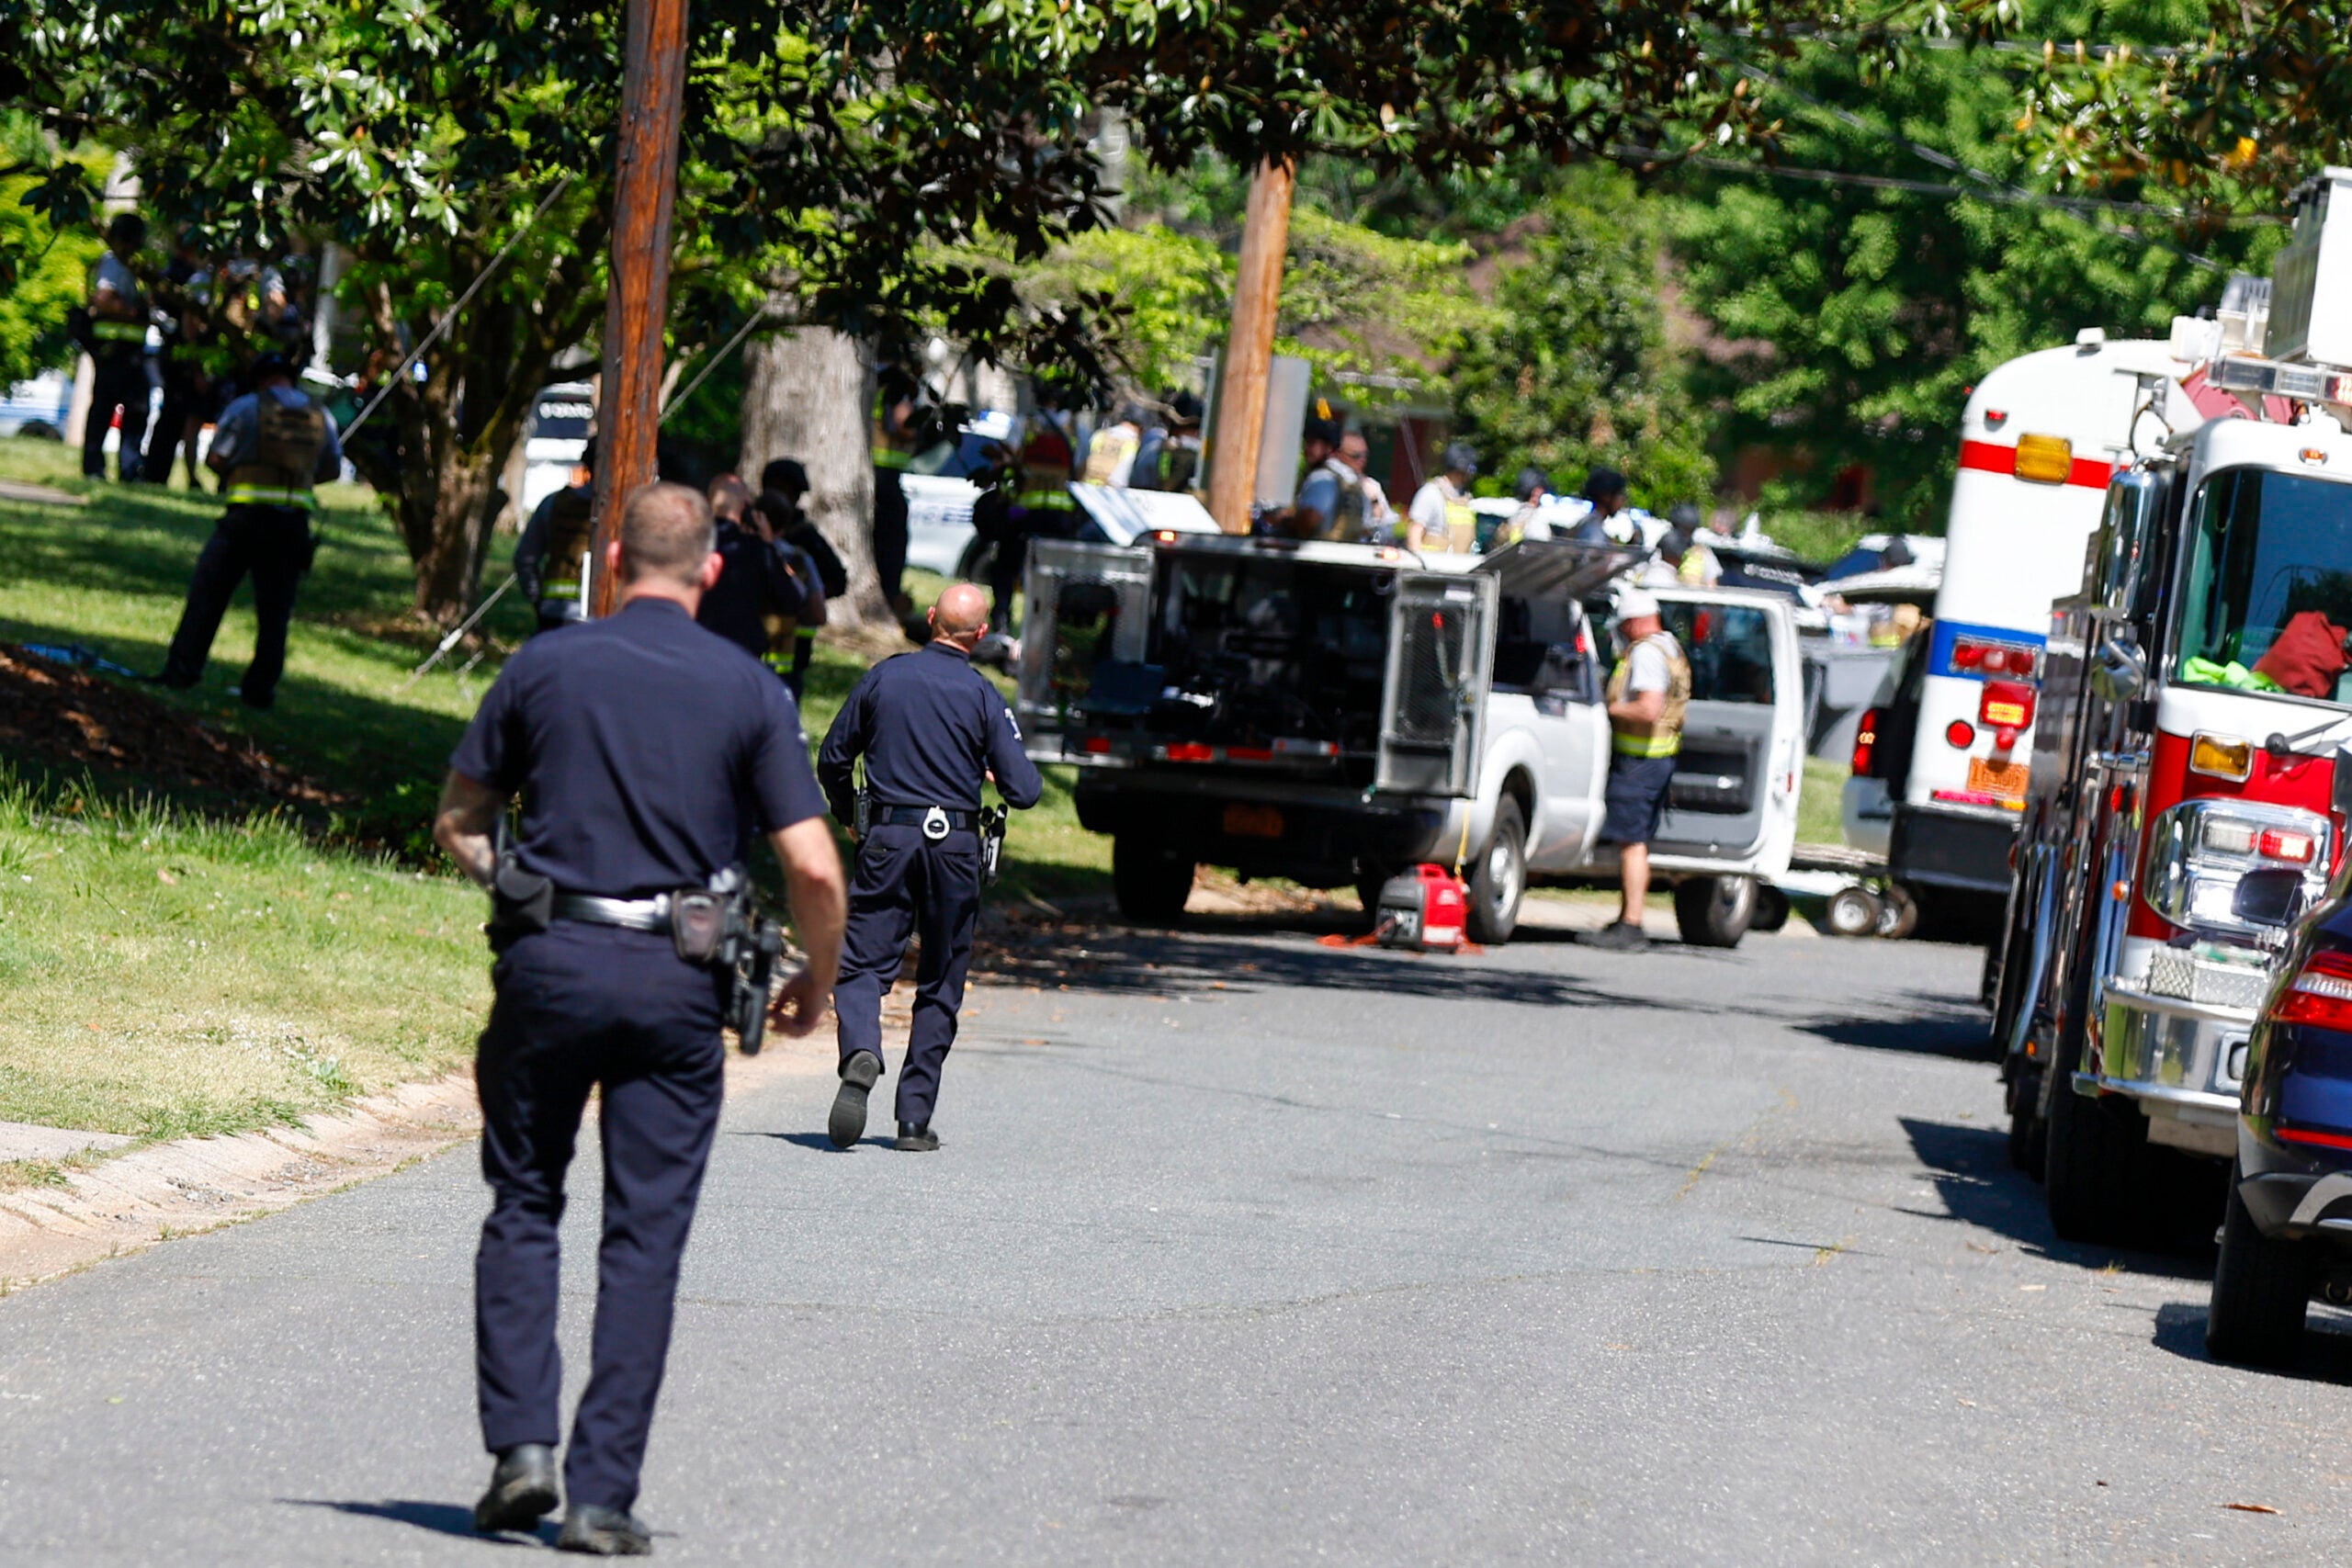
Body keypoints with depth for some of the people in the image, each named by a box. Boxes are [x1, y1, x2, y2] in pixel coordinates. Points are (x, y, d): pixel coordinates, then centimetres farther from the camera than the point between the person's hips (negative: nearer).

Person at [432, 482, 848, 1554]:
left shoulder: (544, 668, 3)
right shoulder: (750, 692, 0)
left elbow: (457, 822, 9)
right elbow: (814, 871, -4)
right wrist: (815, 984, 12)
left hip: (547, 961, 1)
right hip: (675, 983, 0)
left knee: (523, 1208, 14)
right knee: (644, 1236, 3)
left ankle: (521, 1445, 0)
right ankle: (602, 1496, 0)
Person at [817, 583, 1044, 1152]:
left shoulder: (884, 677, 2)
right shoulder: (982, 696, -4)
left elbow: (832, 761, 8)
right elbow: (1025, 790, -7)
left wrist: (852, 819, 25)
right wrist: (995, 774, 16)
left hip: (887, 840, 1)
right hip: (954, 846, 0)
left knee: (863, 965, 1)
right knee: (940, 983, 10)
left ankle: (860, 1051, -31)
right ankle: (915, 1119, 9)